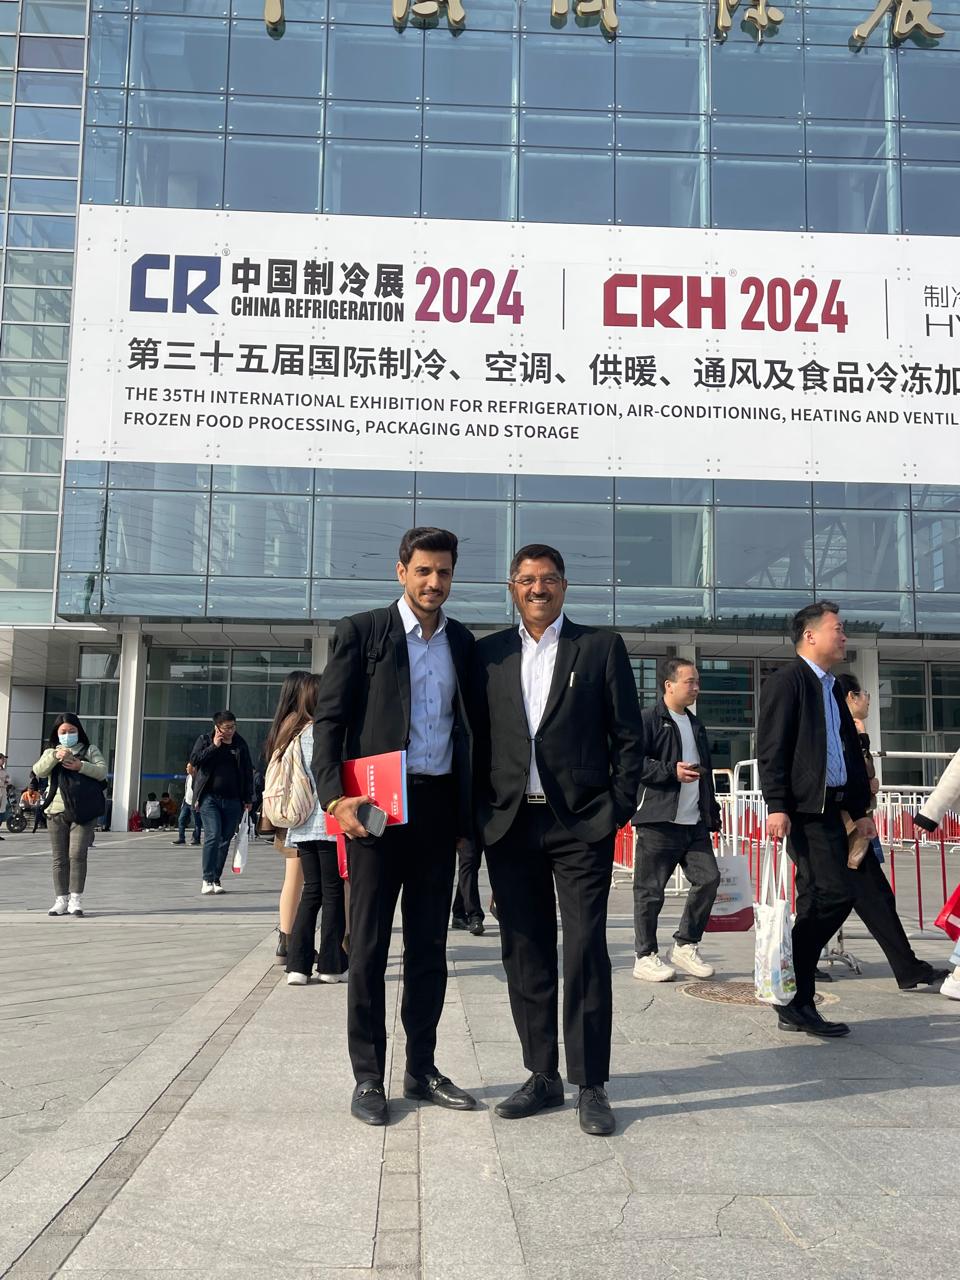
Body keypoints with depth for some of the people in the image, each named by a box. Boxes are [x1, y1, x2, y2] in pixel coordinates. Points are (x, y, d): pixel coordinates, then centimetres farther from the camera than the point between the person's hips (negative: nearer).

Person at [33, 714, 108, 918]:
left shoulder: (90, 750, 11)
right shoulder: (51, 752, 16)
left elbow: (102, 772, -4)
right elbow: (38, 771, -4)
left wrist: (81, 766, -19)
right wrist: (55, 756, -19)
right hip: (56, 811, 2)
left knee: (77, 855, -12)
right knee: (59, 859, 4)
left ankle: (76, 900, -8)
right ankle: (61, 901, 10)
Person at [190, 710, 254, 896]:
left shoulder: (240, 744, 11)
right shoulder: (205, 740, 7)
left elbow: (248, 772, 14)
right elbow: (194, 760, -8)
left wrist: (248, 798, 10)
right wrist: (214, 746, -12)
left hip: (233, 801, 3)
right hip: (209, 798, -3)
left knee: (225, 841, 5)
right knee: (213, 836, -15)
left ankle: (216, 880, 14)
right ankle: (207, 879, -10)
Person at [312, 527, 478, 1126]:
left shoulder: (462, 642, 12)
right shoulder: (361, 632, -1)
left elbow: (467, 728, 14)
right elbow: (330, 719, -4)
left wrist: (468, 814, 9)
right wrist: (335, 796, -16)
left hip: (438, 807, 4)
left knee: (429, 946, 11)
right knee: (369, 946, 3)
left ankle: (422, 1068, 23)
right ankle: (368, 1077, 14)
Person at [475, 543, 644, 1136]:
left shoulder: (601, 647, 5)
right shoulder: (489, 653, 11)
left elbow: (629, 736, 3)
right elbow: (476, 737, 11)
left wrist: (618, 809, -4)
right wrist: (480, 815, 3)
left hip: (581, 825, -3)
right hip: (510, 823, 3)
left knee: (585, 951, -2)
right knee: (525, 955, 9)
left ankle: (591, 1085, 9)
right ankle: (543, 1077, 21)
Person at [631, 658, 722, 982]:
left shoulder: (696, 725, 21)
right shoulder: (647, 719, -4)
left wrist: (712, 812, 20)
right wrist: (672, 771, -17)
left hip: (695, 822, 7)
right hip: (658, 821, -7)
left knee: (709, 878, 0)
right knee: (650, 890, -1)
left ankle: (686, 946, 15)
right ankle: (645, 957, 10)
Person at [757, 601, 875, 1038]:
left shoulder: (833, 689, 22)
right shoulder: (787, 681, -5)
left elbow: (850, 752, 25)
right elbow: (771, 749, -13)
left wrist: (860, 809, 21)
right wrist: (776, 806, -20)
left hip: (830, 809, 9)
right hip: (804, 810, -9)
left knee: (817, 903, 8)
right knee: (837, 893, -15)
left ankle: (797, 1004, 14)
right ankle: (789, 992, -3)